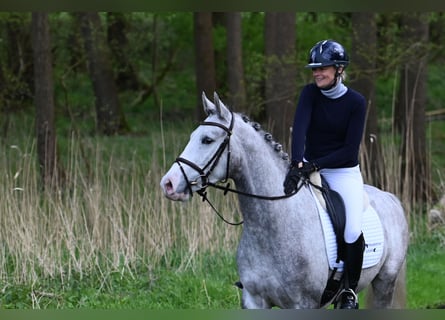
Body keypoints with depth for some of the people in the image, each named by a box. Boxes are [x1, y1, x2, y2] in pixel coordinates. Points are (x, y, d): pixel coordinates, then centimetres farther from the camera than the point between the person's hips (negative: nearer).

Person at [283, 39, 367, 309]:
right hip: (312, 168, 4)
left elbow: (350, 149, -13)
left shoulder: (356, 102, -9)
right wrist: (298, 163, -37)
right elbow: (300, 127, -20)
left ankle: (350, 291, 2)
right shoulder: (311, 93, -3)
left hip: (345, 172, -4)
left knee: (353, 232, -21)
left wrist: (315, 164, -24)